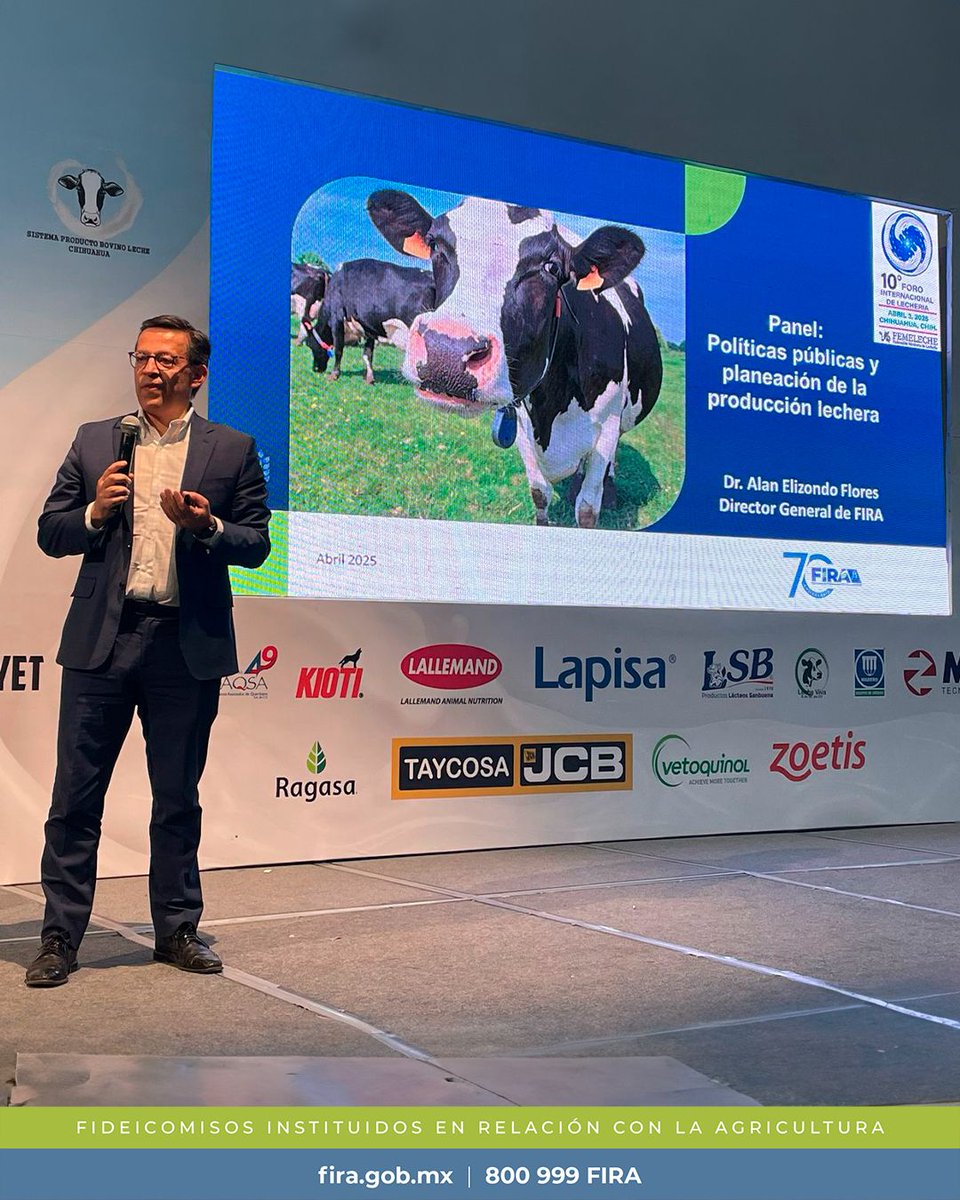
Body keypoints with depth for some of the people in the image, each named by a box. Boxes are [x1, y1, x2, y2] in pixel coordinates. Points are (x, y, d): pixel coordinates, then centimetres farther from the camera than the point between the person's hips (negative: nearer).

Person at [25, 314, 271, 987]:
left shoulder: (233, 450, 7)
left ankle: (177, 930, 22)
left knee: (178, 797, 10)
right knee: (76, 794, 2)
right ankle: (61, 937, 12)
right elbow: (50, 534, 10)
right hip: (101, 641, 1)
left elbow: (257, 545, 3)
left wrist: (206, 526, -15)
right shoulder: (94, 442, 11)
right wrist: (95, 513, -9)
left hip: (188, 647, -1)